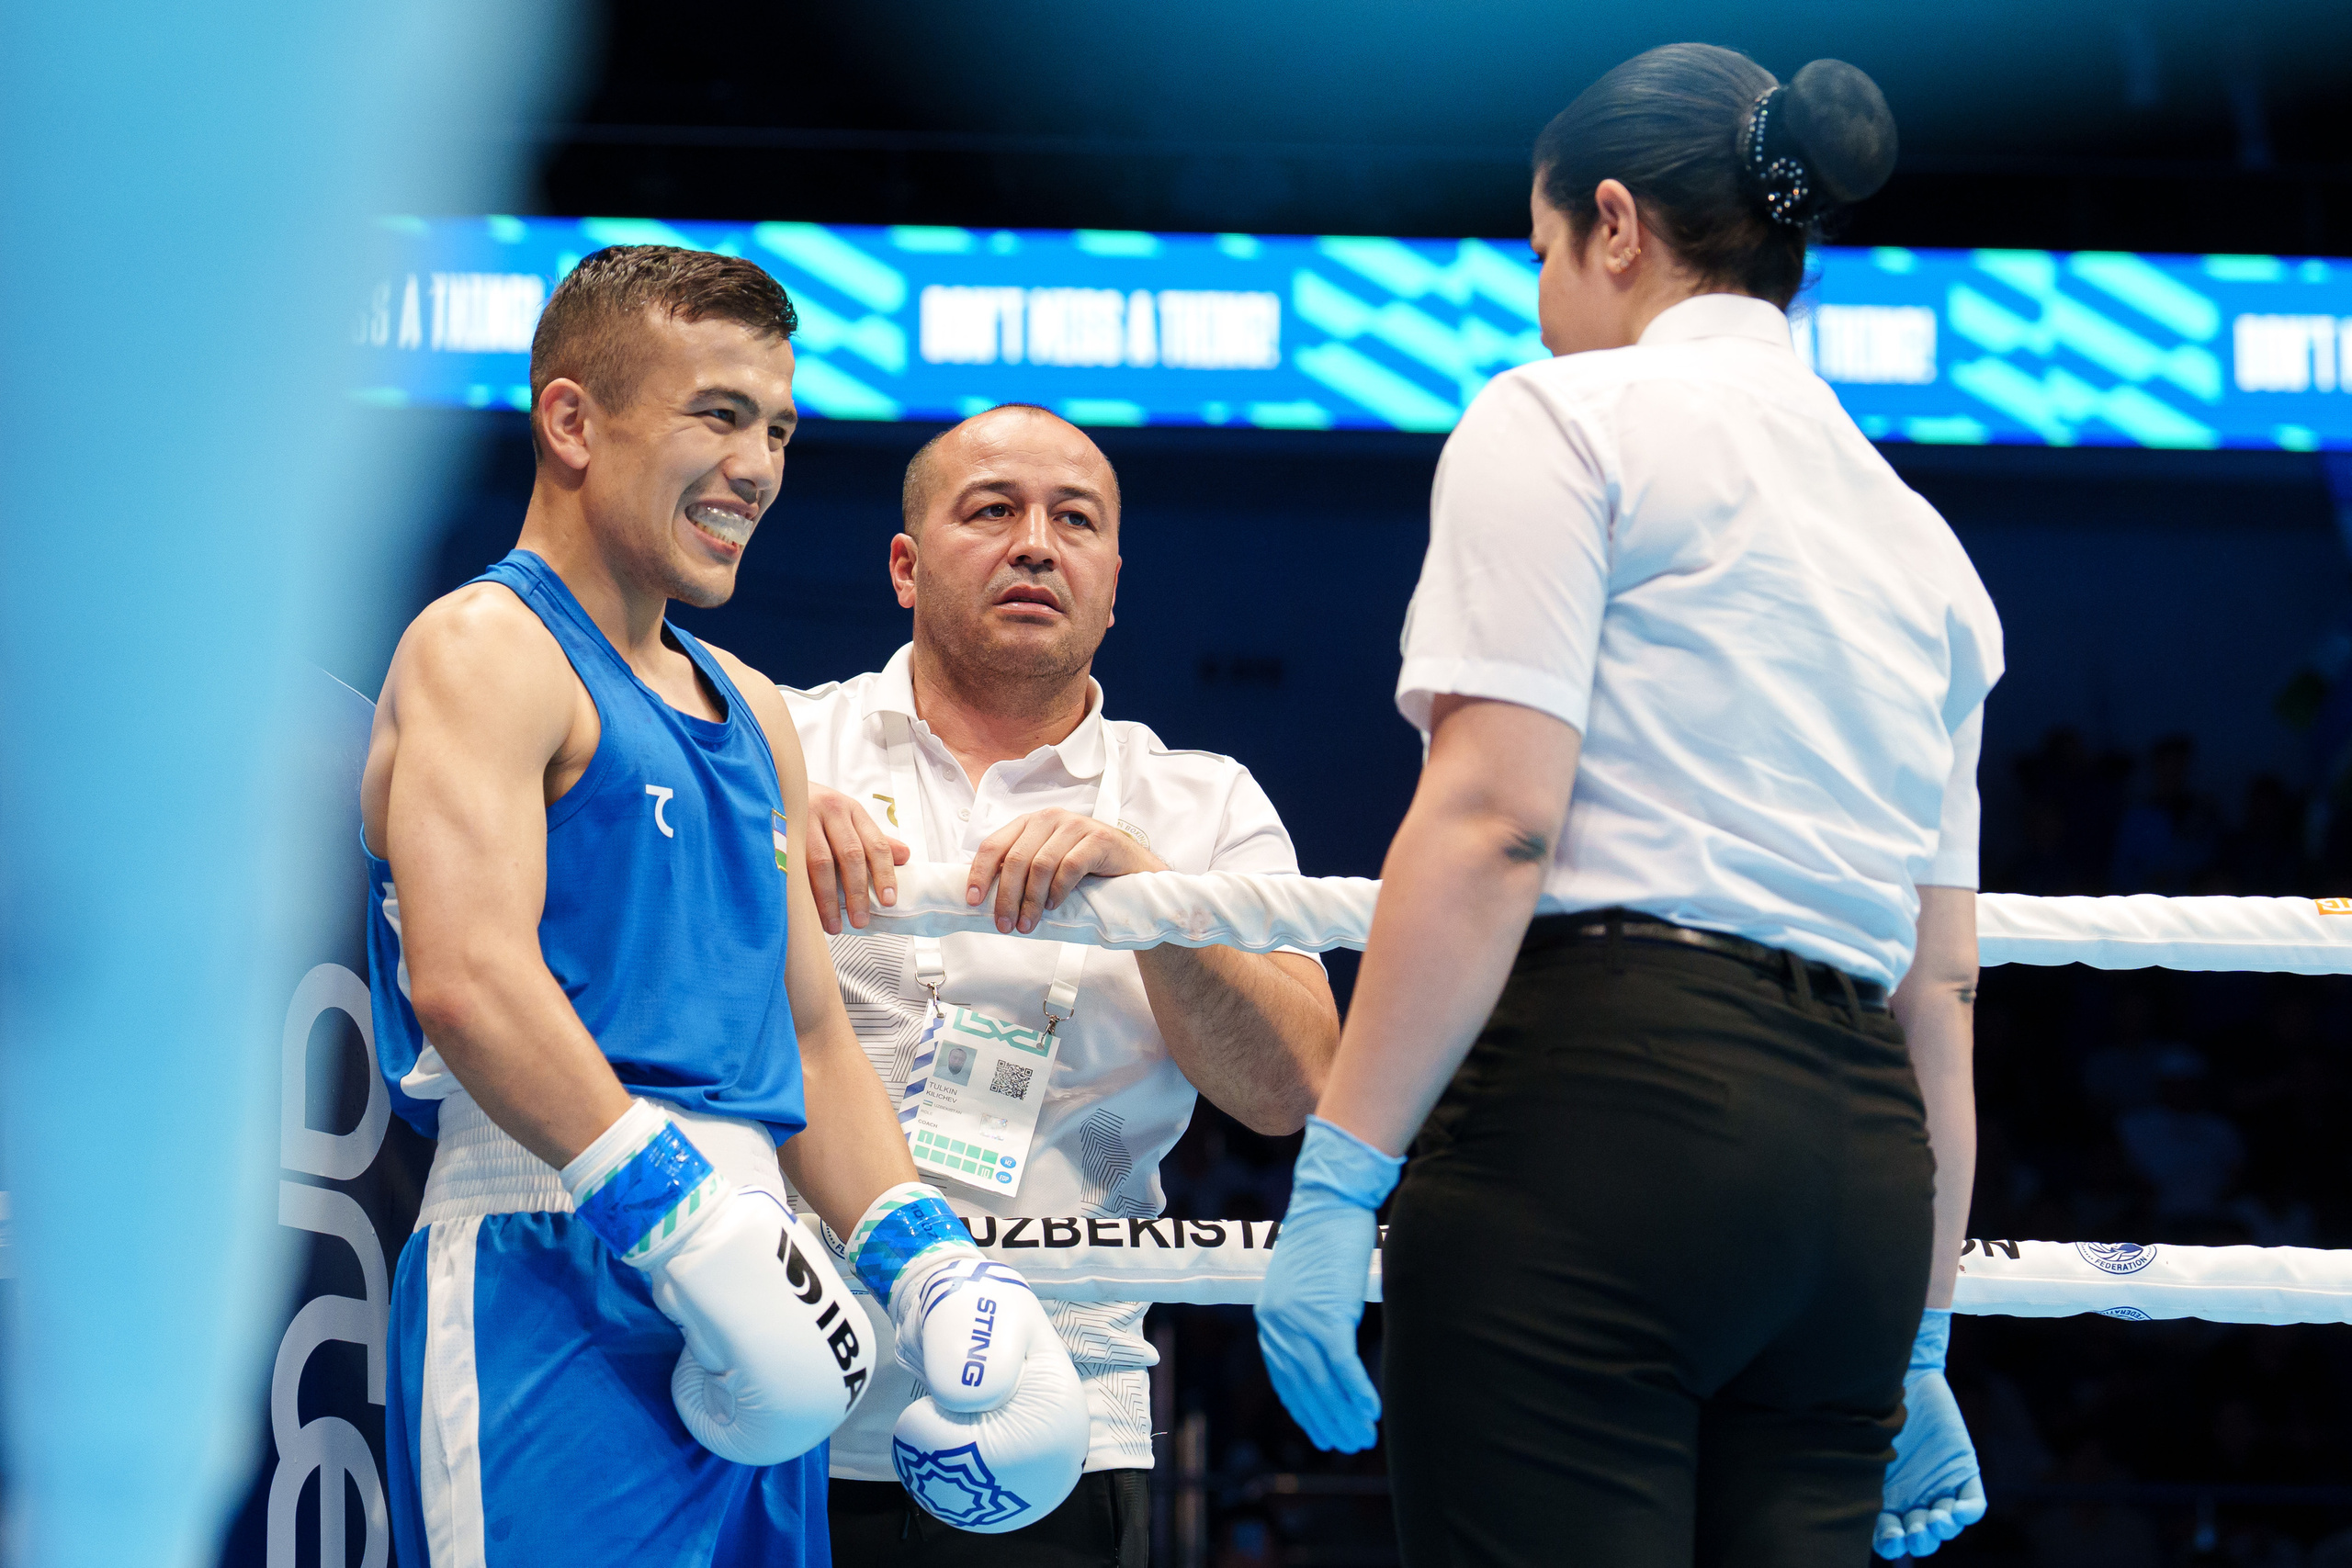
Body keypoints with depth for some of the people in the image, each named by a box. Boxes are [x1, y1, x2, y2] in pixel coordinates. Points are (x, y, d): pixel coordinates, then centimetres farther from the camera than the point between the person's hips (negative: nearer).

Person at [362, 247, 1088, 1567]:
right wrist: (687, 1223, -23)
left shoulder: (753, 714, 24)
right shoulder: (487, 651, -3)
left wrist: (925, 1264, 11)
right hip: (555, 1283, -8)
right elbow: (467, 980, -18)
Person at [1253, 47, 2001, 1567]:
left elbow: (1494, 824, -11)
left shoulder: (1567, 418, 2)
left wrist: (1339, 1176, -14)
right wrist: (1917, 1347, 23)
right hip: (1862, 1147, 7)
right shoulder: (1920, 541, 23)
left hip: (1602, 1108, -7)